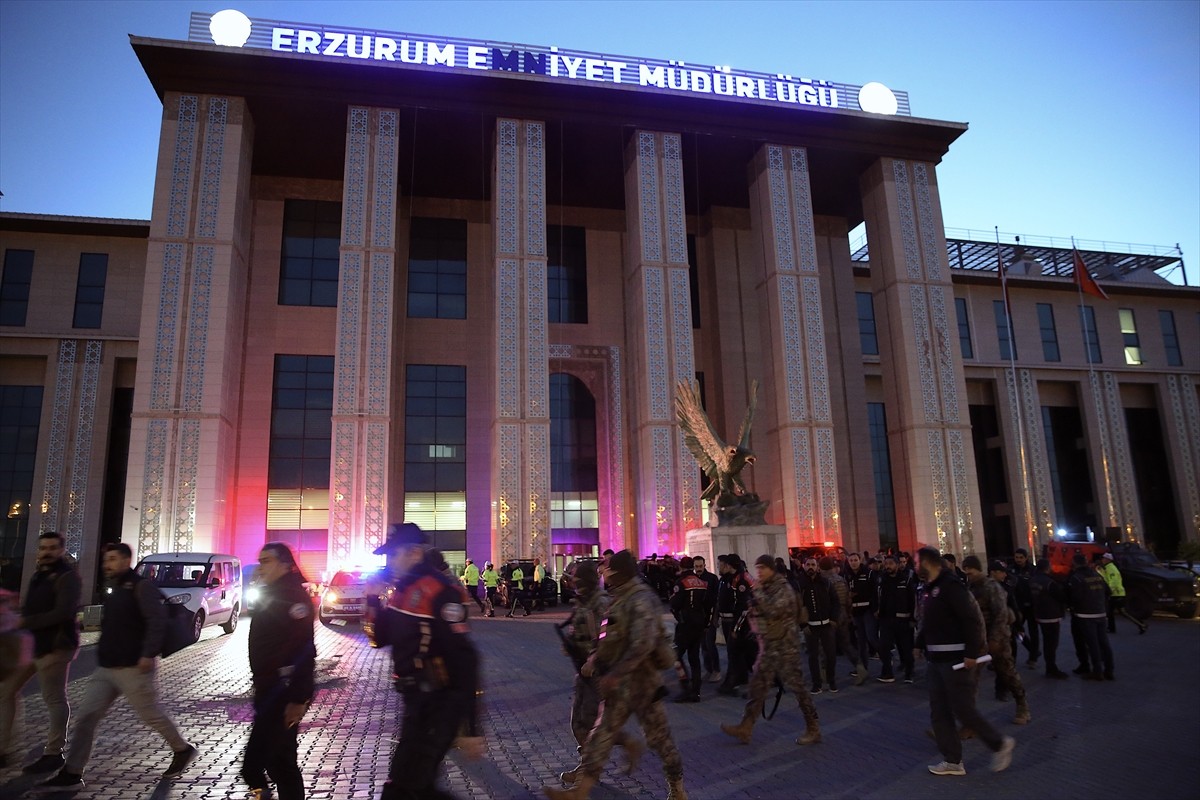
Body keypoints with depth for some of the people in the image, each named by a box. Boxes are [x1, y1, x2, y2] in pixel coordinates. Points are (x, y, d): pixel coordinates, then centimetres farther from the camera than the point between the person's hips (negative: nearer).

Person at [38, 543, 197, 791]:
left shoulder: (141, 587, -14)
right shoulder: (114, 590, 15)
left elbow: (158, 620, -24)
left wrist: (149, 654, -30)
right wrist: (103, 653, 23)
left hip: (134, 668, -8)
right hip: (106, 669, 8)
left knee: (152, 715, 4)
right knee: (86, 716, 1)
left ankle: (183, 750, 22)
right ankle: (72, 774, 8)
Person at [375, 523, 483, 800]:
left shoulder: (440, 593, -22)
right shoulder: (404, 590, 7)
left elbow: (464, 663, -25)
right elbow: (382, 639, 17)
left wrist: (470, 728, -26)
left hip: (438, 706, -9)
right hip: (416, 701, 9)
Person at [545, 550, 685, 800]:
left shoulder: (641, 600, -20)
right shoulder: (622, 598, 10)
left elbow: (643, 644, -28)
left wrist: (615, 674, -26)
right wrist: (595, 658, 6)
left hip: (639, 679, -9)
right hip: (620, 681, 9)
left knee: (658, 735, 6)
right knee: (602, 733, 10)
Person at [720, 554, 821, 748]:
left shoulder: (783, 588, -13)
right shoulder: (765, 588, 11)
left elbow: (773, 610, -29)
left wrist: (757, 593, -20)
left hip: (785, 646, -8)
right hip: (768, 645, 8)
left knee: (795, 686, 0)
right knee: (758, 686, 8)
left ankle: (813, 729, 15)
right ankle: (745, 728, 12)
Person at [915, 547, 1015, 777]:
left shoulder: (950, 585, -18)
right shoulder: (932, 588, 11)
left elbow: (972, 619, -22)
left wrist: (971, 653, -22)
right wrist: (920, 644, 13)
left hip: (955, 659, -9)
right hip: (936, 659, 9)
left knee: (963, 709, -1)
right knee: (939, 712, 10)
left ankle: (1000, 743, 20)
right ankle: (953, 761, 18)